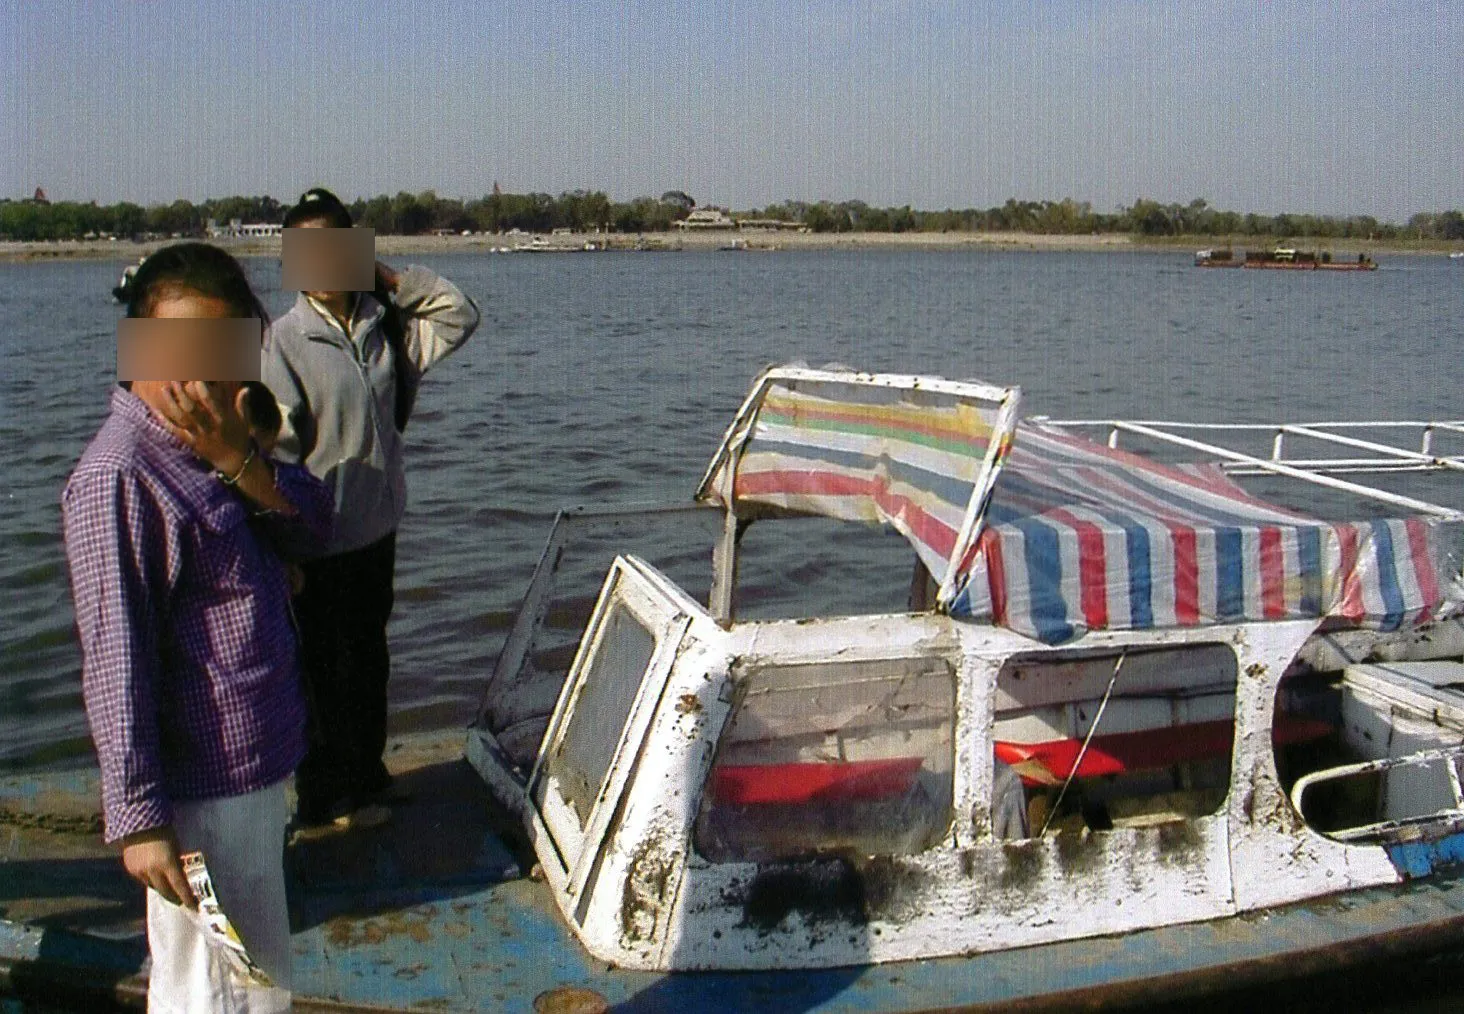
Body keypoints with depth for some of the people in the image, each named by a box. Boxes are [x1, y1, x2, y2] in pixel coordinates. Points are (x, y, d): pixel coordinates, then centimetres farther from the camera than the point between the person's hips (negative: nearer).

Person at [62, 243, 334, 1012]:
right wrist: (137, 815, -21)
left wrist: (236, 457, -20)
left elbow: (313, 523, -2)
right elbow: (115, 659, -22)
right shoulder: (117, 477, -21)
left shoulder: (210, 445, 6)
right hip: (203, 791, -9)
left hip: (257, 768, 9)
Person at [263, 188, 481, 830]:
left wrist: (391, 279, -1)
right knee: (326, 672, 7)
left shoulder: (384, 326, 3)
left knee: (369, 657, 20)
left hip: (378, 528, 6)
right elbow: (277, 450, -17)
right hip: (322, 542, -6)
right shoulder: (284, 341, -15)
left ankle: (365, 777, 38)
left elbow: (459, 315, 11)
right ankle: (324, 803, 24)